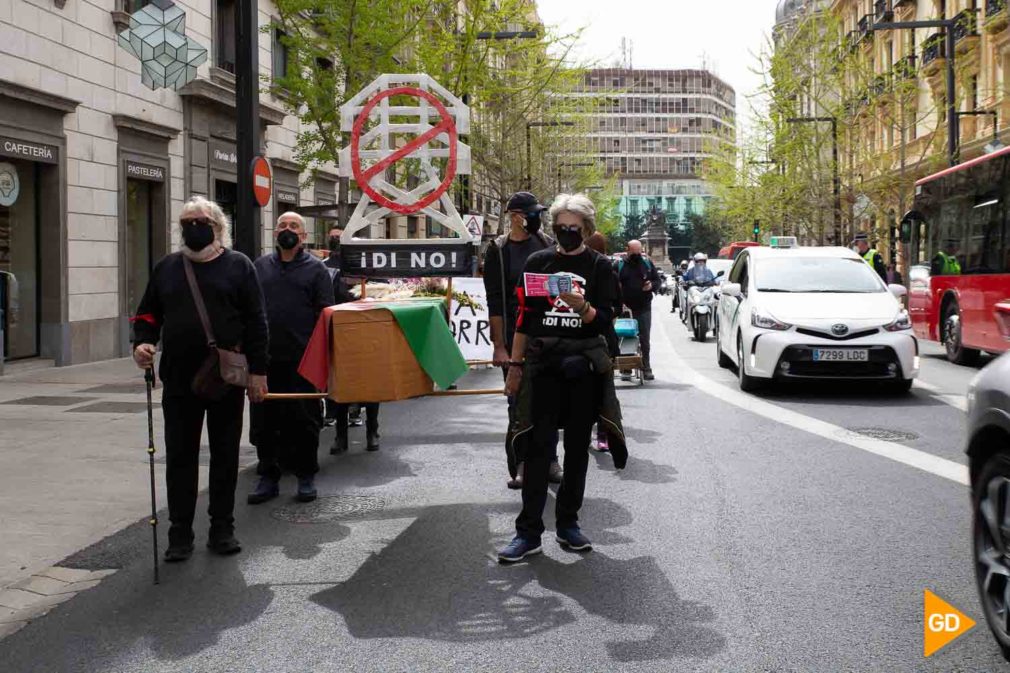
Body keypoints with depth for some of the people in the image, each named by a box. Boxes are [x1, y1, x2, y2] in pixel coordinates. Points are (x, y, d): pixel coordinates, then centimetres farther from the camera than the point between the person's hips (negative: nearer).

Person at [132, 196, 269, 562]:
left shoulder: (238, 265, 0)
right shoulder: (166, 268, 10)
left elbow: (256, 321, -2)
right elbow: (148, 313, 16)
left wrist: (258, 371, -7)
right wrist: (142, 341, -5)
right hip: (179, 382, 3)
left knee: (225, 456, 8)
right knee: (180, 458, 6)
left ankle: (222, 529, 20)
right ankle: (180, 533, 15)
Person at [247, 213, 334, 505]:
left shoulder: (316, 269, 4)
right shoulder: (260, 266, 13)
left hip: (301, 360, -3)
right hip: (265, 357, 3)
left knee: (304, 420, 4)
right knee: (263, 420, 6)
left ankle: (306, 476, 17)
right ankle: (268, 477, 18)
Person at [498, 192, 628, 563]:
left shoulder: (599, 266, 3)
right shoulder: (538, 261, 7)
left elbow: (605, 320, -3)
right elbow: (523, 317, 9)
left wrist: (581, 307, -23)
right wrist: (515, 365, 6)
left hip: (584, 365, 0)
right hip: (543, 362, 0)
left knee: (577, 447, 7)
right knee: (539, 446, -5)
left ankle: (568, 523, 18)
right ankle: (529, 532, -3)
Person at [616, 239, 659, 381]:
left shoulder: (648, 263, 9)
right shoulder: (620, 265, 0)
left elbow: (657, 280, 14)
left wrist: (652, 285, -9)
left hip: (644, 307, 2)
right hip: (626, 307, -2)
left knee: (645, 339, 4)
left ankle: (646, 368, 10)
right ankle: (626, 369, 6)